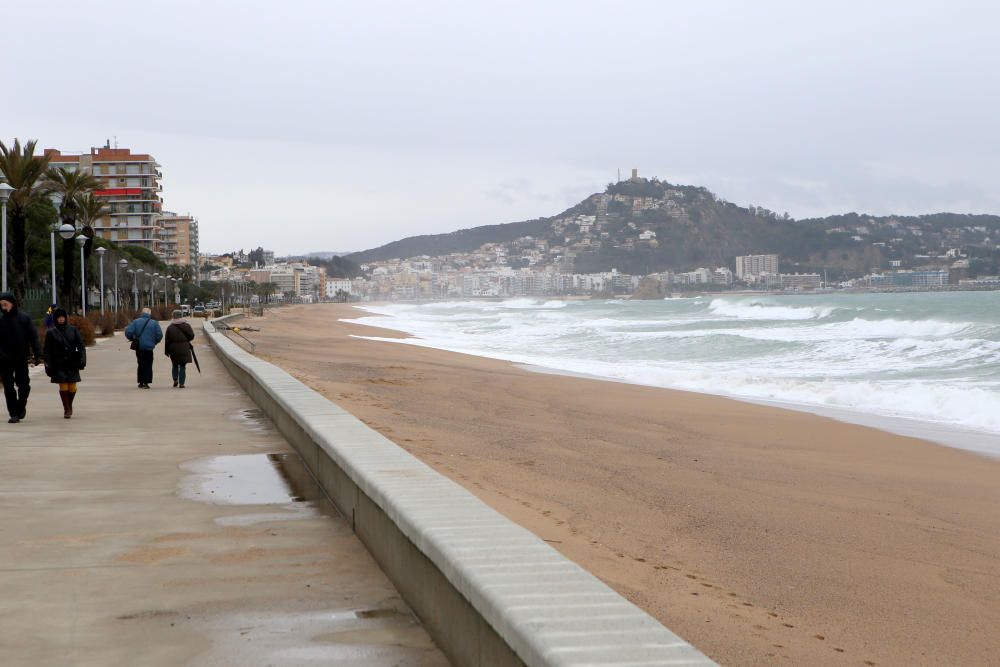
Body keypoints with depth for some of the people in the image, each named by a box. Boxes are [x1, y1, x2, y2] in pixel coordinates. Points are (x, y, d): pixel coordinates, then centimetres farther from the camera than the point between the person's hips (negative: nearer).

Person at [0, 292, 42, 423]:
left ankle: (21, 406, 28)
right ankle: (13, 414, 6)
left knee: (23, 385, 4)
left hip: (21, 358, -1)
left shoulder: (24, 319, -2)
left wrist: (37, 354, -5)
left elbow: (33, 337, 1)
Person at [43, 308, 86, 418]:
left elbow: (80, 345, 5)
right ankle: (66, 409, 8)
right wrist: (48, 366, -4)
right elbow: (47, 351, 1)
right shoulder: (51, 333, 0)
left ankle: (70, 405, 27)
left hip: (72, 364, 1)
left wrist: (82, 360, -5)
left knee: (72, 387, 0)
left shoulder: (73, 330, 4)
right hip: (59, 365, -1)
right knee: (63, 387, -6)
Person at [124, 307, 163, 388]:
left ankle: (140, 382, 17)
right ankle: (146, 383, -6)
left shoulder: (136, 321, -1)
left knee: (140, 364, 16)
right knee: (148, 365, 3)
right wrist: (154, 342, 11)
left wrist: (132, 339, 9)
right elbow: (159, 335, -6)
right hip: (149, 347, -2)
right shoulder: (154, 323, -3)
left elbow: (128, 332, -10)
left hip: (138, 347, 2)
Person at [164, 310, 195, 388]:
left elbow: (167, 340, -1)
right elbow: (191, 336, -1)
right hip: (184, 349, -1)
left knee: (175, 365, 19)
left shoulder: (170, 328, -1)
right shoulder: (186, 326, -2)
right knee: (182, 366, 3)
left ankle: (175, 380, 4)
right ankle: (181, 383, -2)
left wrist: (166, 351, 6)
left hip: (173, 349, 1)